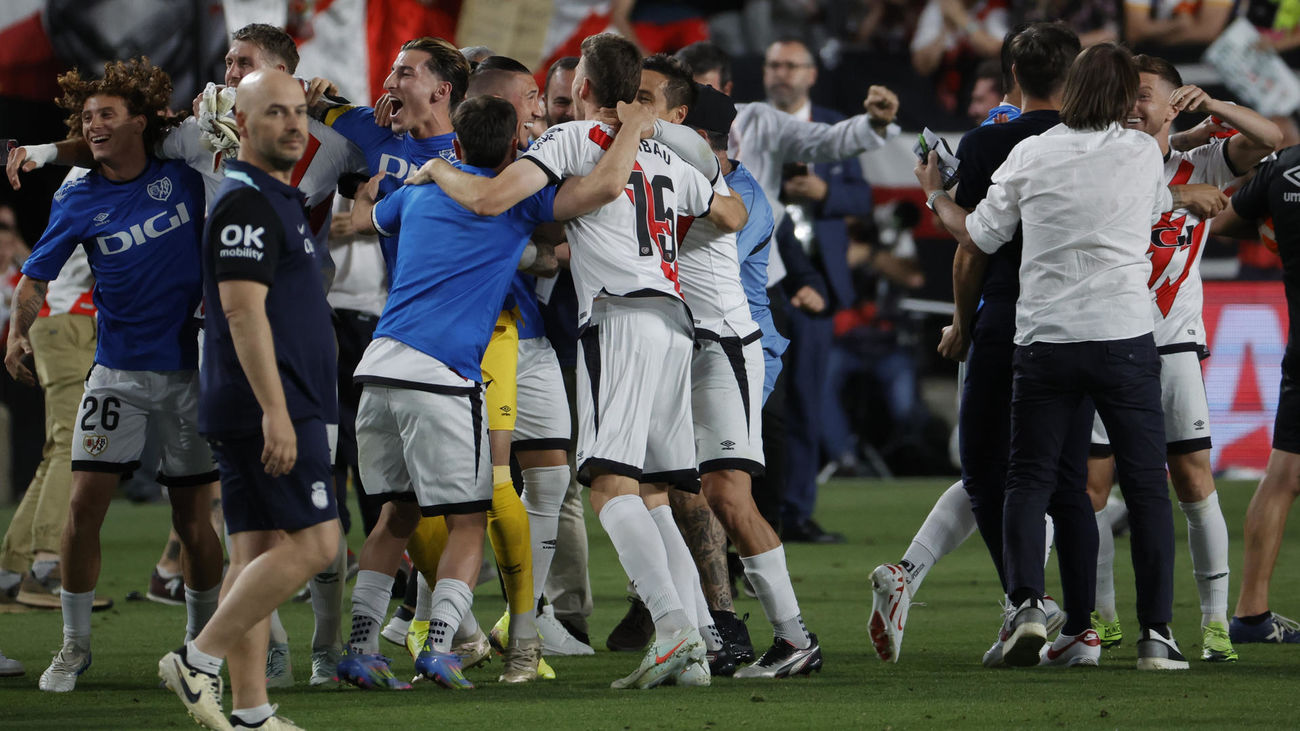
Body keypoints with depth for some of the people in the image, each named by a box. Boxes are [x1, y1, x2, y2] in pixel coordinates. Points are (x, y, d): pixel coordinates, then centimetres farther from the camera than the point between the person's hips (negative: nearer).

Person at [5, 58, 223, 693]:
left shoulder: (183, 178, 0)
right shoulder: (78, 203, -1)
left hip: (189, 369, 0)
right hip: (117, 371, 0)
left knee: (191, 517, 3)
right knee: (86, 503, -10)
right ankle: (74, 645, 3)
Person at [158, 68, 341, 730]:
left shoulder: (275, 199, 20)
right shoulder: (247, 202, -13)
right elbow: (243, 311, -20)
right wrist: (276, 411, -24)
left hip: (275, 407, 10)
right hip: (272, 406, -10)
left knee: (256, 553, 7)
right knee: (313, 543, -11)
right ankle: (198, 661, -9)